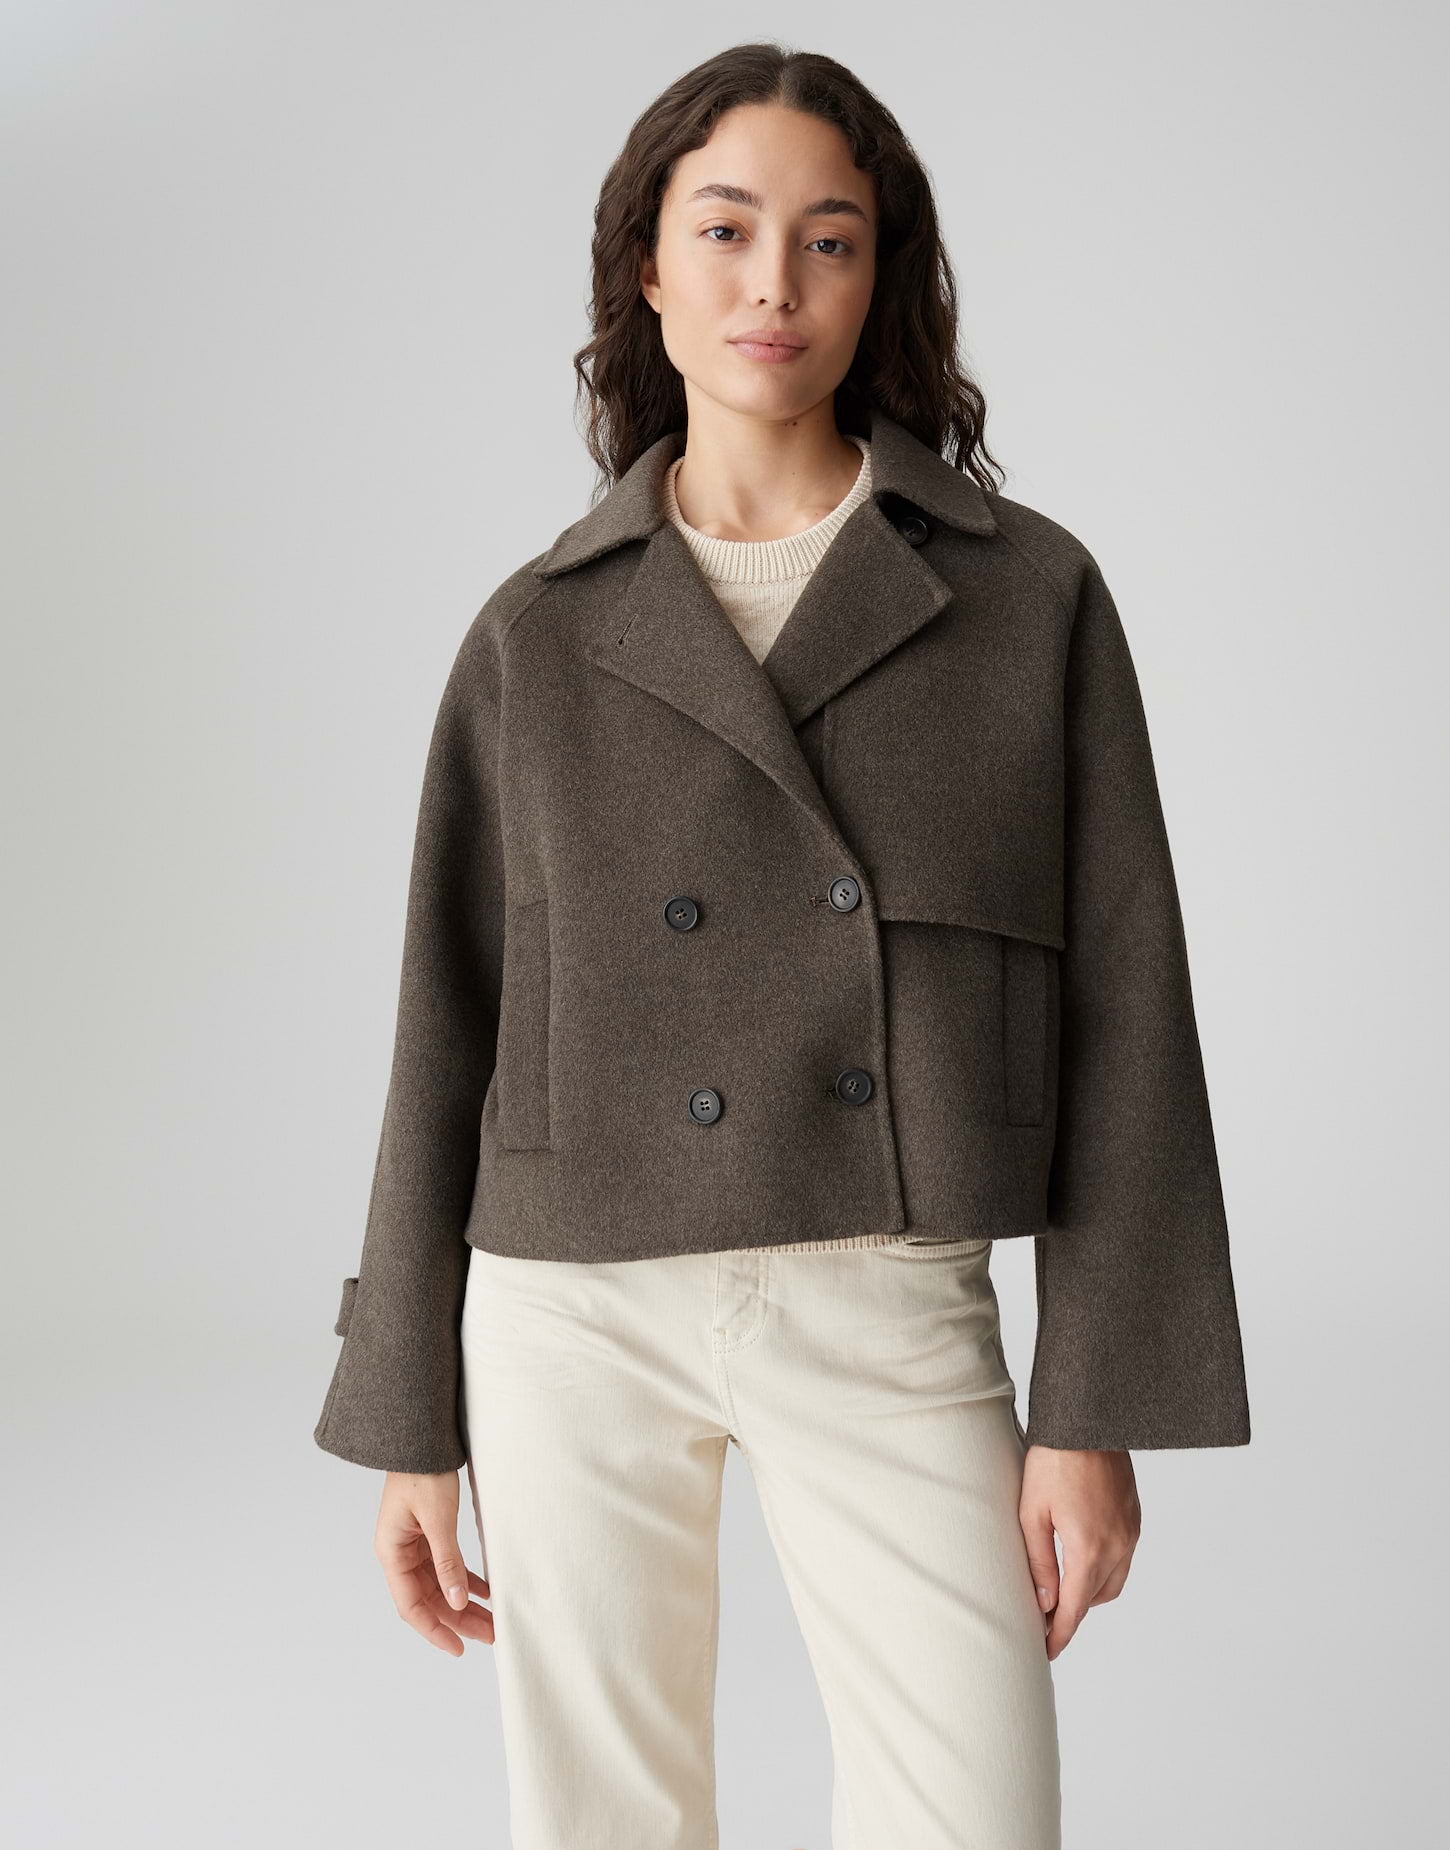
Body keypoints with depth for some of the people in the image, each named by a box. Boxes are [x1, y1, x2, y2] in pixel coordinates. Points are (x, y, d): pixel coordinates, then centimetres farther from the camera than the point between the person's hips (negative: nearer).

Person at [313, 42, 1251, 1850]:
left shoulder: (1030, 595, 0)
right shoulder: (539, 632, 3)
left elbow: (1116, 1009, -1)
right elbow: (450, 1032, 6)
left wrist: (1099, 1413, -5)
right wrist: (409, 1423, 6)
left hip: (891, 1315, 0)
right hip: (581, 1311, 1)